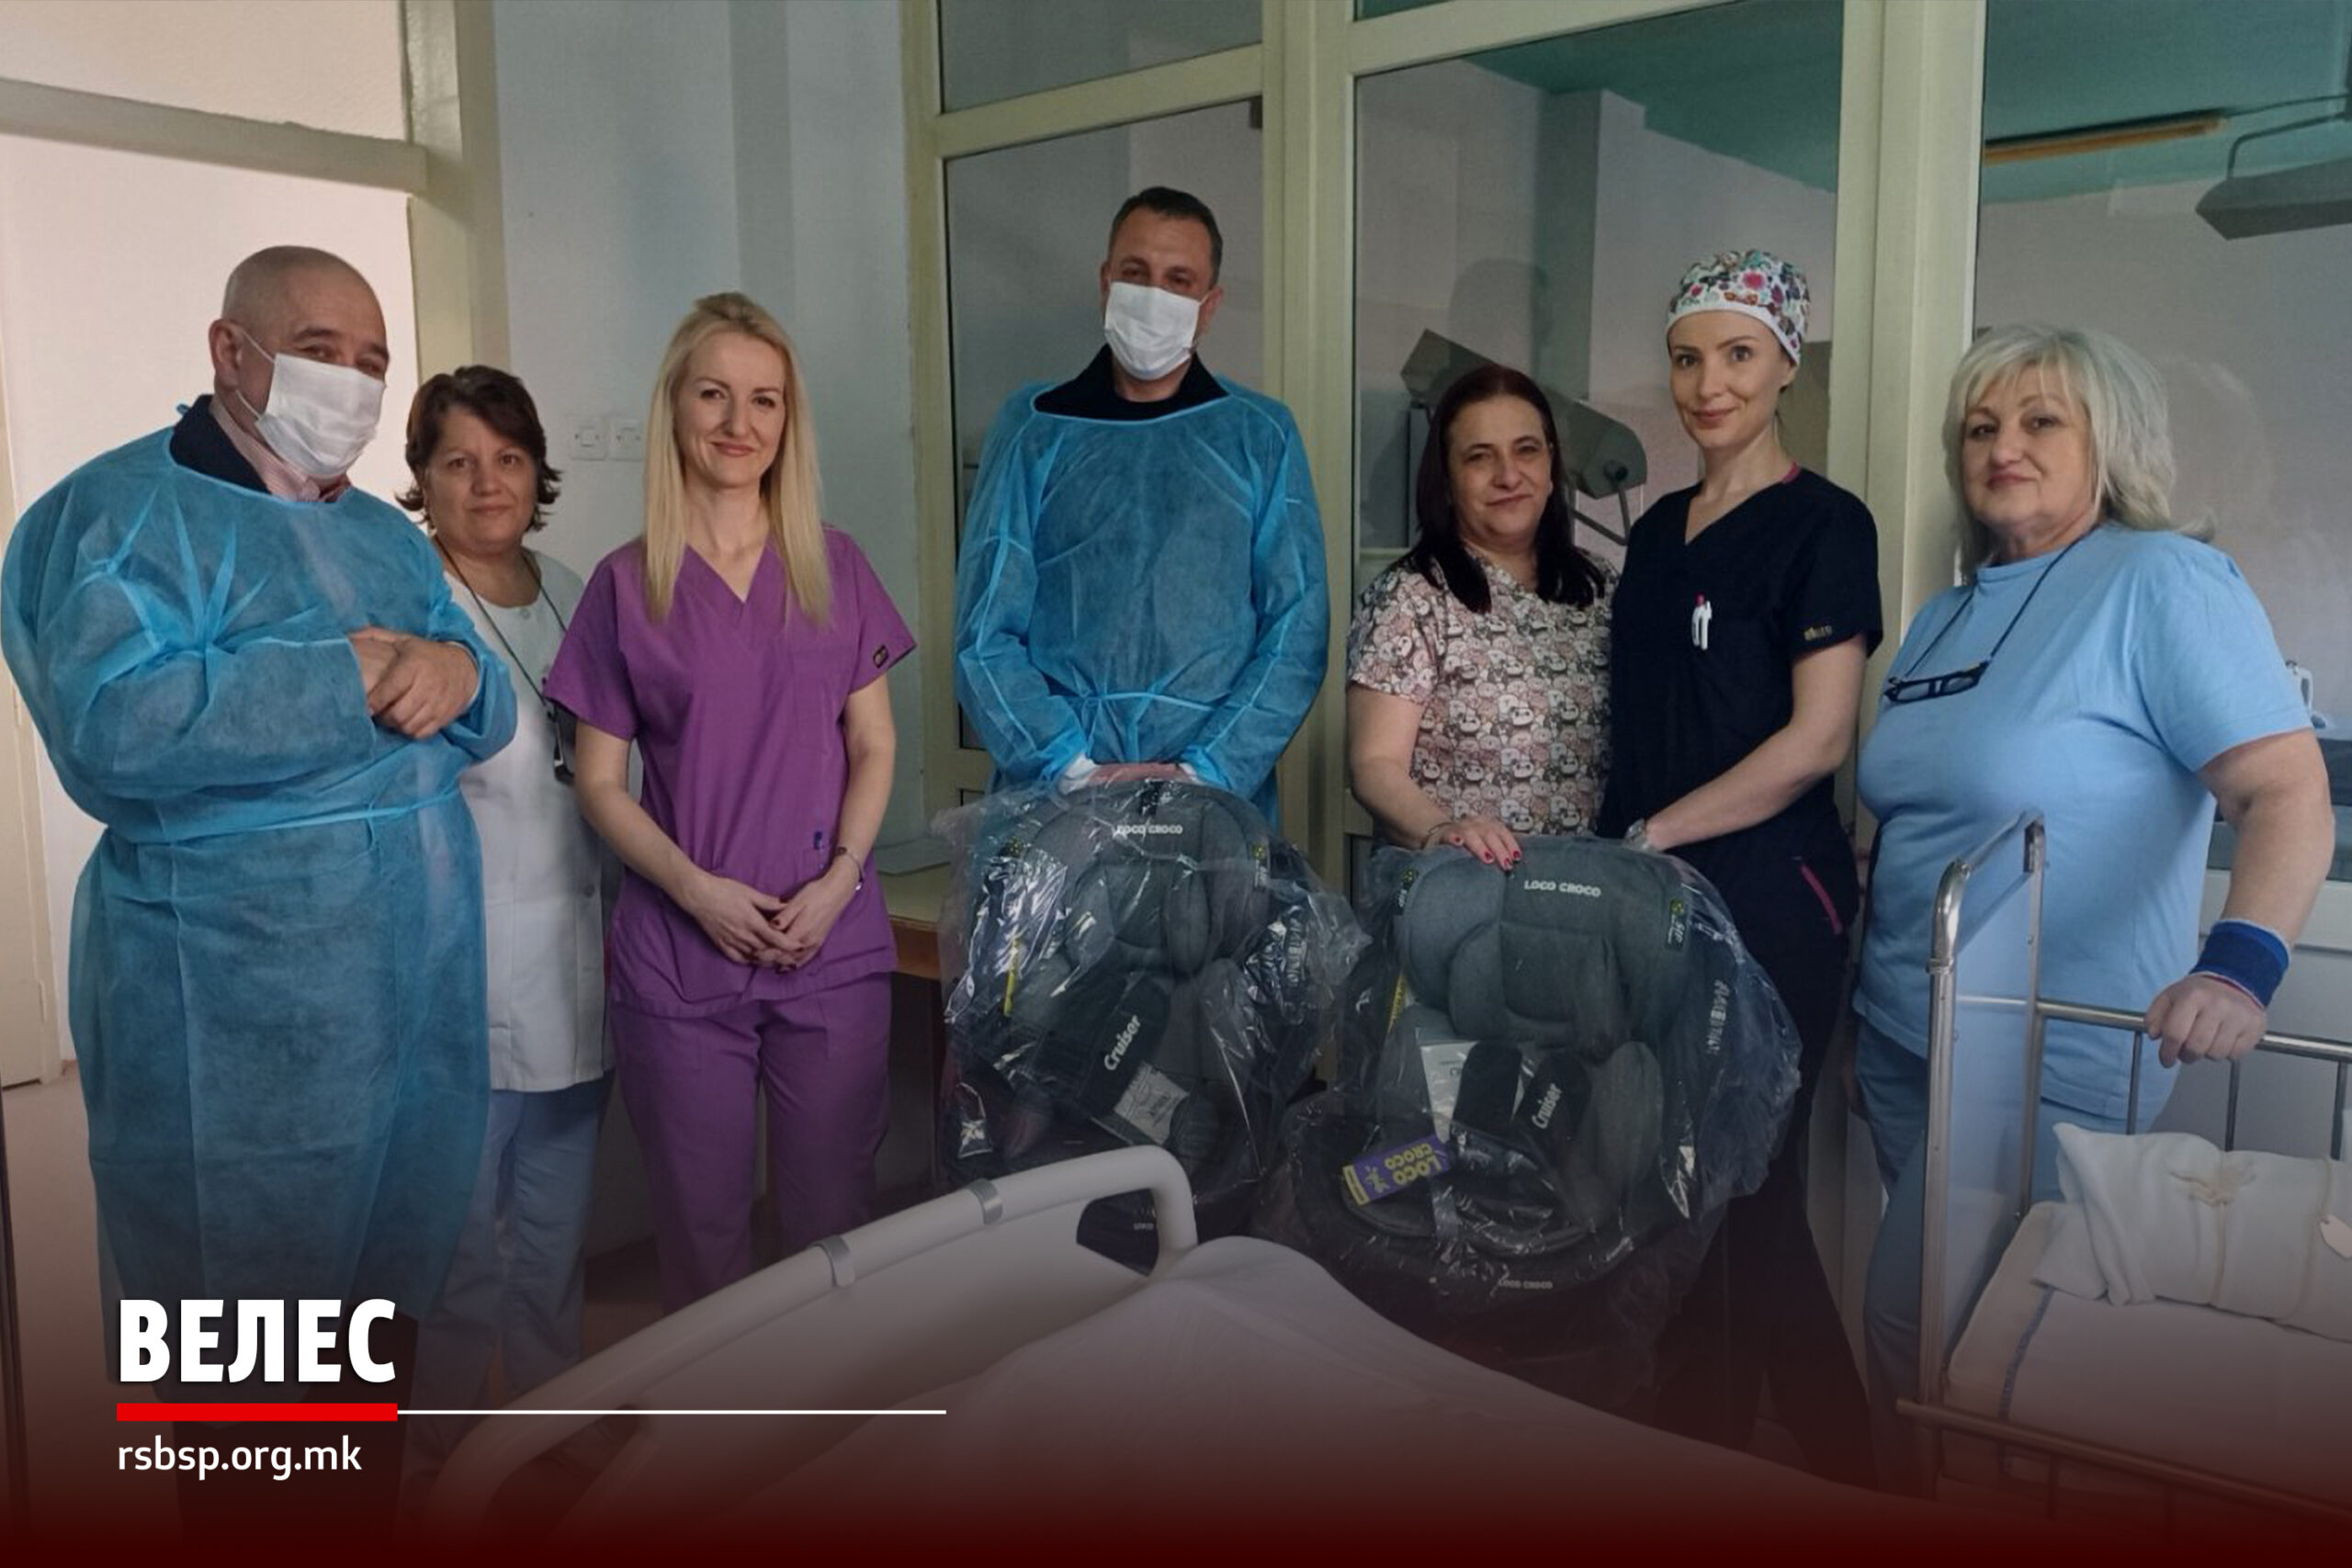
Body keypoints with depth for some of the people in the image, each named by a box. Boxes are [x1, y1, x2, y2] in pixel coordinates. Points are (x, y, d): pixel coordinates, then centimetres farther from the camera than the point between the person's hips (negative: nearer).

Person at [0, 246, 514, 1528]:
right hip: (239, 1012, -7)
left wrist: (456, 675, -10)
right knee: (244, 1336, 6)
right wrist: (354, 681, -19)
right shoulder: (124, 511, -8)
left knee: (389, 1288, 20)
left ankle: (376, 1520, 38)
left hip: (420, 987, 7)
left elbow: (487, 720, 14)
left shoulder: (386, 536, 16)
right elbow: (111, 725, -24)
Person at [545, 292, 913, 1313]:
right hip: (678, 952, -1)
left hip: (832, 944, 1)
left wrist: (839, 880, -8)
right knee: (700, 1228, 10)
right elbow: (599, 783, 2)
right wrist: (696, 888, -12)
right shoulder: (627, 586, 1)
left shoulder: (834, 567, 6)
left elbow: (874, 747, 7)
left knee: (833, 1219, 10)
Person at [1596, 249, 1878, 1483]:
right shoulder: (1658, 529, 16)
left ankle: (1845, 1484, 17)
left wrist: (1650, 835, -13)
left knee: (1753, 1204, -2)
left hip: (1766, 895, -6)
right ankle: (1699, 1441, 26)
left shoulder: (1821, 524, -5)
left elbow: (1817, 740, -13)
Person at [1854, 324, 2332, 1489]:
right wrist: (1864, 977, 13)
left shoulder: (2162, 583, -12)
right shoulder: (1946, 616, 12)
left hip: (2050, 1057, -7)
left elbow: (2289, 788, -21)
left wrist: (2241, 964, -37)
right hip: (1901, 1034, 7)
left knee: (1916, 1319, -5)